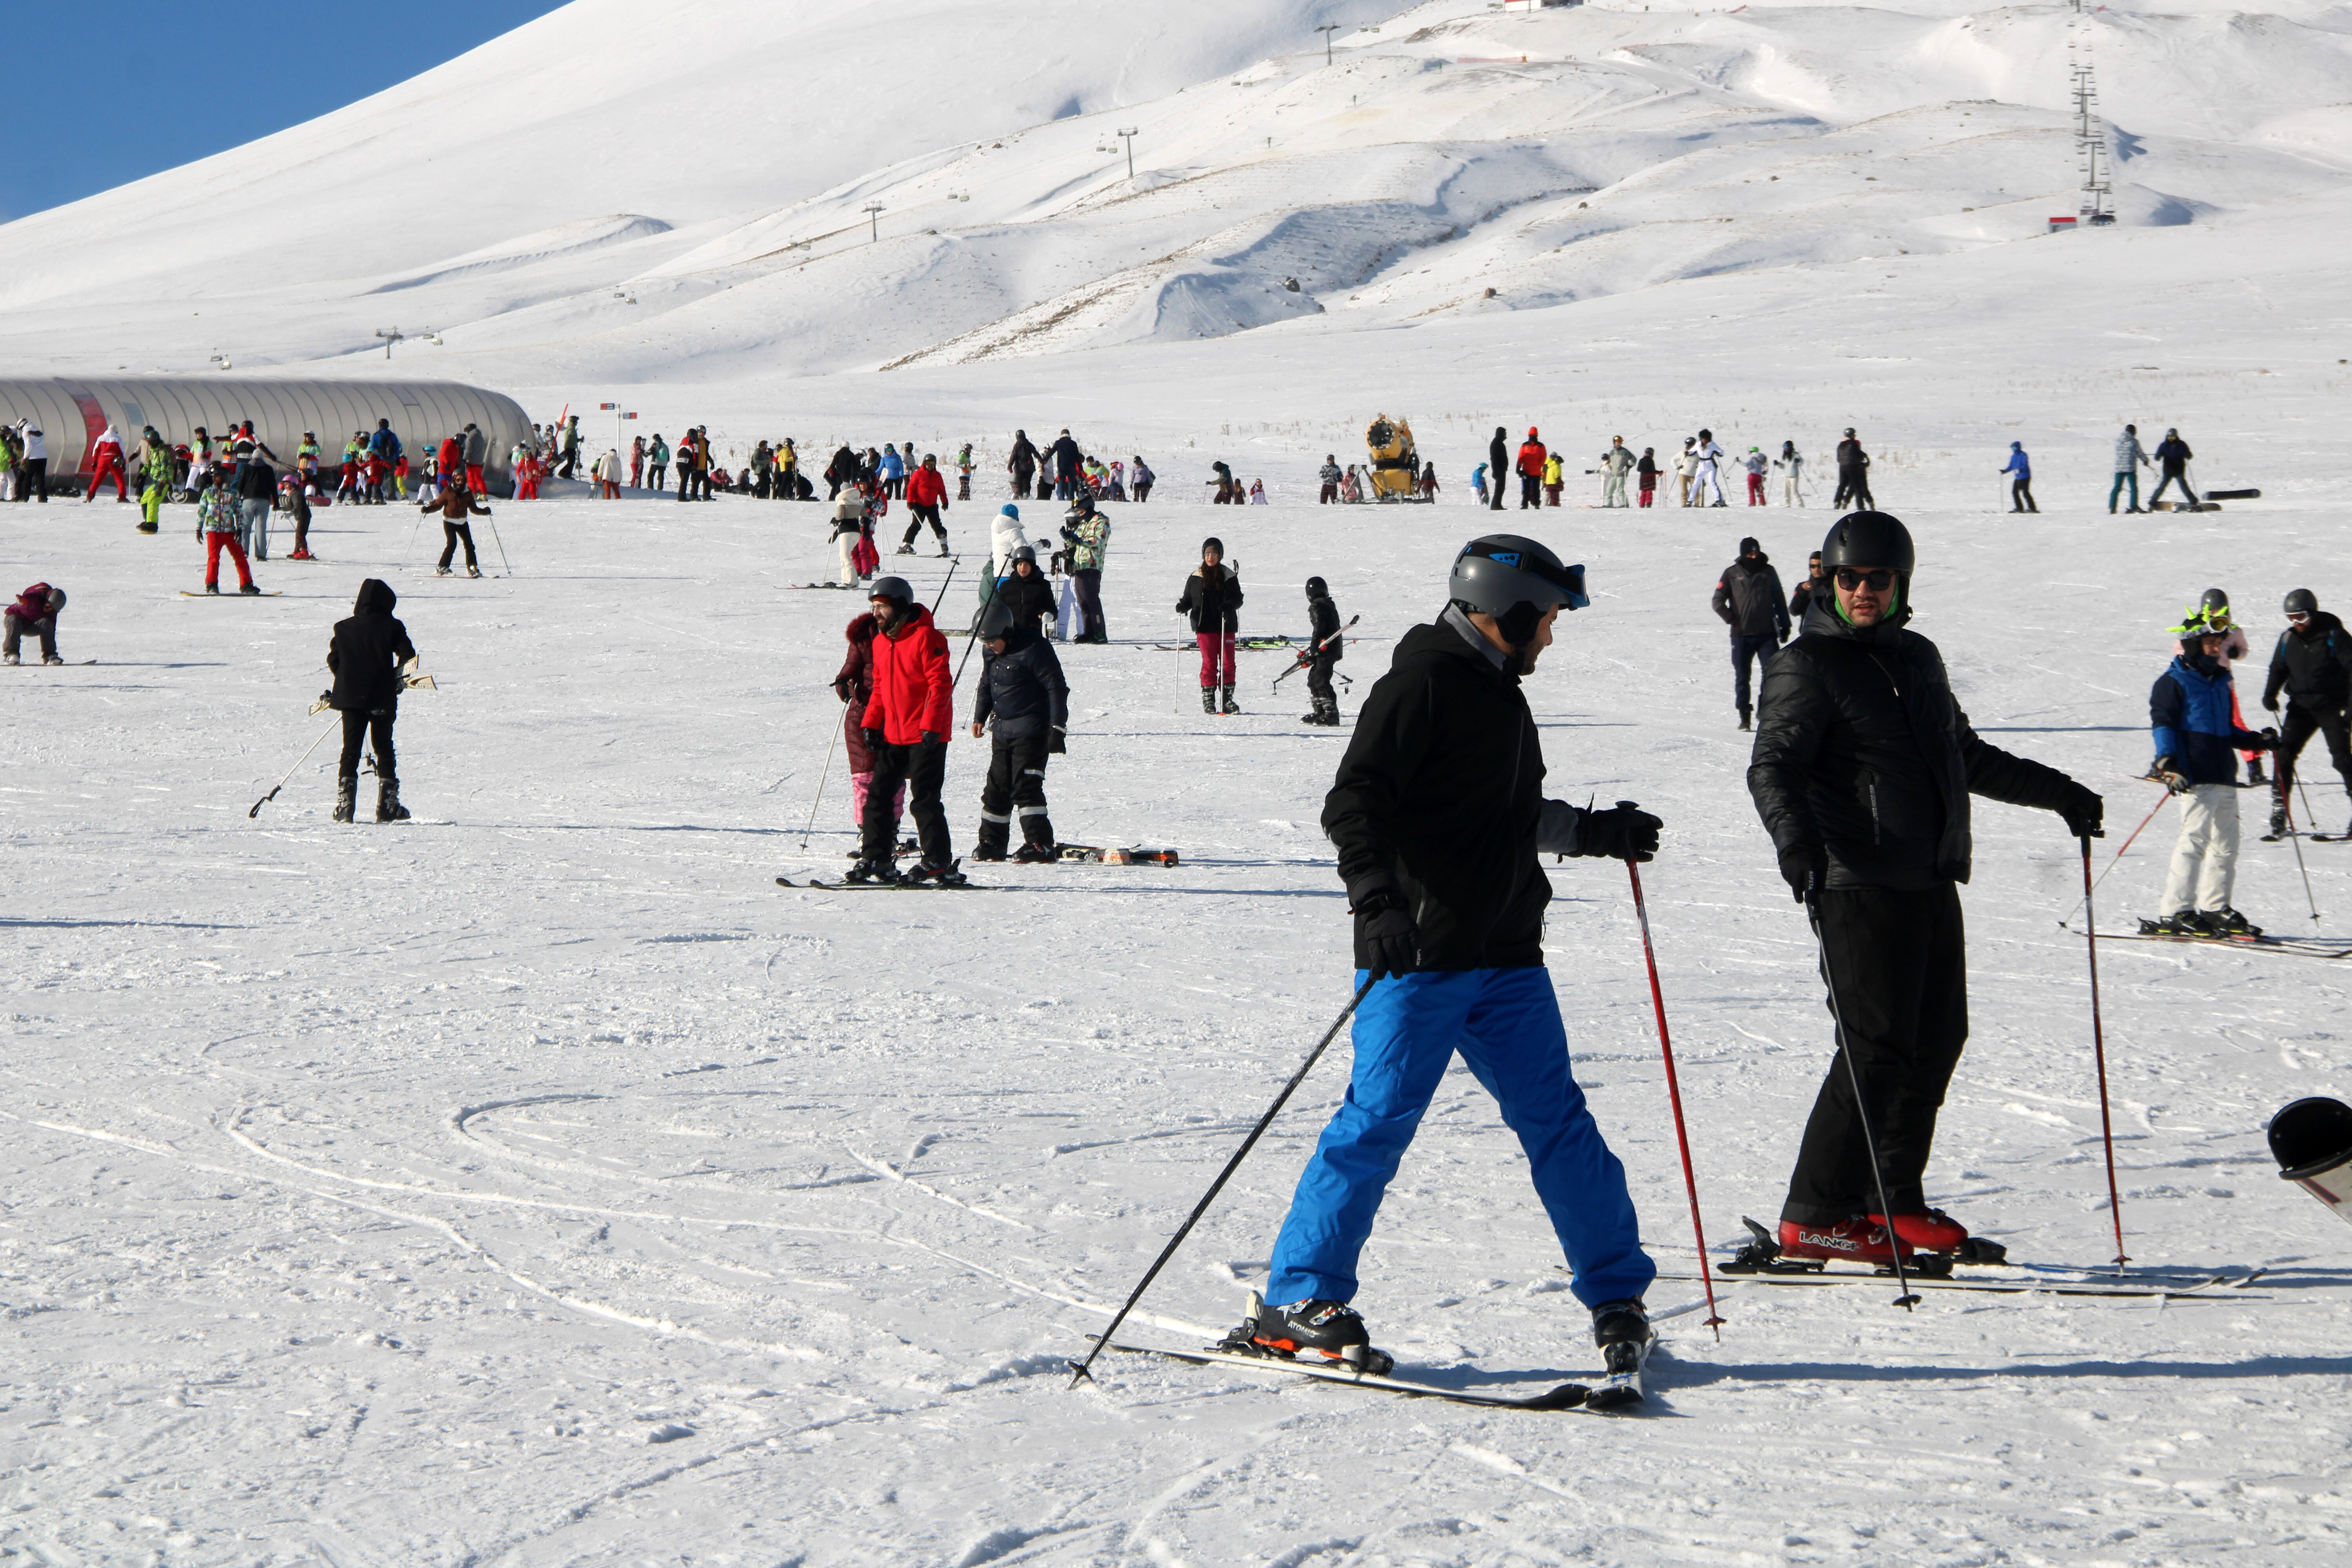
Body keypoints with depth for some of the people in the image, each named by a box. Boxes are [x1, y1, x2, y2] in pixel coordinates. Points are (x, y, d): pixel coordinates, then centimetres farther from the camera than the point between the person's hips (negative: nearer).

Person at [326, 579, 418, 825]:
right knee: (384, 749, 9)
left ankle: (344, 805, -3)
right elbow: (408, 656, -7)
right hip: (382, 699, -1)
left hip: (350, 696, 2)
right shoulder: (391, 627, -3)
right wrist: (399, 679, 8)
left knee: (351, 751, 6)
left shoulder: (344, 628, 5)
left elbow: (333, 659, 7)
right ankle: (388, 806, 6)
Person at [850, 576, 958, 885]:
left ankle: (938, 862, -1)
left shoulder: (925, 637, -13)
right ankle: (876, 859, 10)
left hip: (926, 735, -8)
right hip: (894, 735, 8)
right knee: (878, 795, 5)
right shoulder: (881, 641, 12)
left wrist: (930, 726, -21)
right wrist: (871, 723, 10)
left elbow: (941, 684, -16)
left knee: (923, 799, -7)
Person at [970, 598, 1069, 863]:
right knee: (997, 786, 11)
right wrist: (980, 717, 16)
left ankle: (1039, 843, -12)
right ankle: (991, 843, 20)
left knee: (1025, 786, -14)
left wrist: (1058, 727, -16)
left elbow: (1056, 687, -14)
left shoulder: (1034, 649, -16)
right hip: (1003, 729, 8)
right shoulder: (991, 653, 7)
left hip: (1031, 730, -8)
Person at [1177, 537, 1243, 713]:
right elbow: (1188, 598, 10)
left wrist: (1228, 606, -17)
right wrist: (1182, 606, -12)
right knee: (1209, 663, -3)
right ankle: (1208, 699, 5)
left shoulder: (1229, 576, 6)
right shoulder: (1196, 577, 6)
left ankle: (1228, 698, 11)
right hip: (1205, 627, -1)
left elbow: (1238, 598, 3)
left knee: (1228, 662, 1)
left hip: (1226, 626, 1)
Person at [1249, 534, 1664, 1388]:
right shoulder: (1423, 682, -9)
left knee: (1556, 1120, 6)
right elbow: (1353, 802, -17)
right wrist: (1376, 898, -30)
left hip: (1506, 961, 8)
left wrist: (1595, 832, 36)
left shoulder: (1499, 692, 19)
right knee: (1380, 1118, -8)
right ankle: (1297, 1301, 0)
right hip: (1419, 956, -8)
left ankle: (1617, 1294, 13)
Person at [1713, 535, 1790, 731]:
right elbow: (1718, 602, 6)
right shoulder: (1732, 574, 5)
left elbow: (1779, 600, 16)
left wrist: (1784, 625, 14)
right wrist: (1732, 620, -5)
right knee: (1742, 677, 2)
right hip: (1741, 635, -1)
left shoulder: (1768, 571, 10)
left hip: (1767, 633, 1)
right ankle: (1744, 717, 8)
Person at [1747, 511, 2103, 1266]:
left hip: (1933, 885, 8)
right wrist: (1793, 833, -34)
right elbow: (1773, 765, -15)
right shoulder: (1808, 665, -4)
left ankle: (1893, 1201, 19)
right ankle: (1815, 1217, -5)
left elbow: (1968, 757, 32)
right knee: (1878, 1049, -11)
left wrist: (2055, 792, 35)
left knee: (1937, 1040, 9)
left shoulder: (1919, 658, 18)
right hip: (1861, 885, -8)